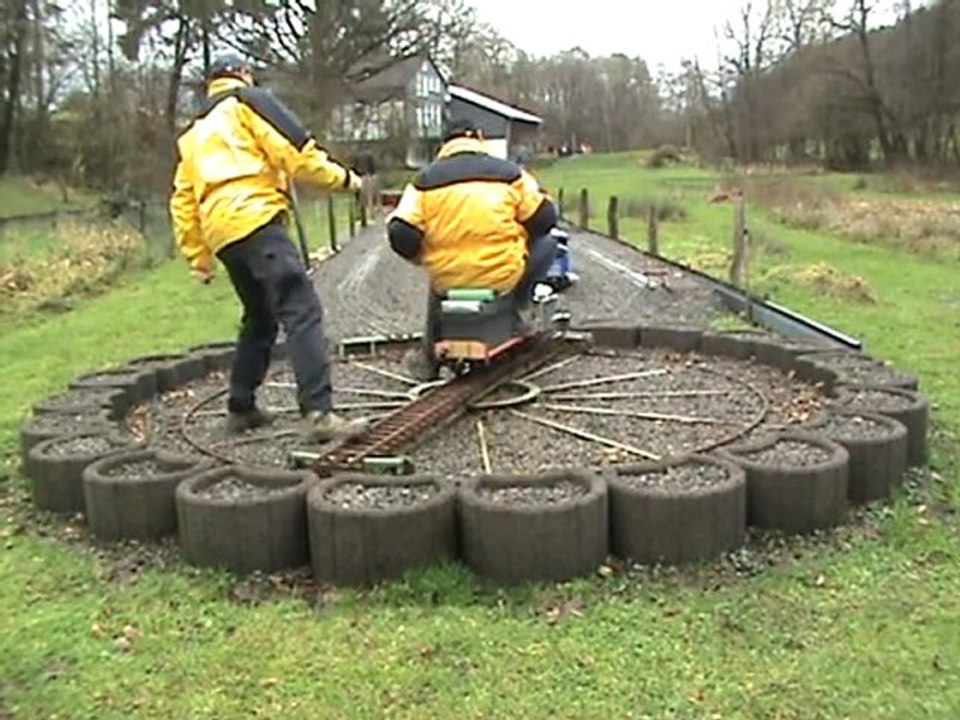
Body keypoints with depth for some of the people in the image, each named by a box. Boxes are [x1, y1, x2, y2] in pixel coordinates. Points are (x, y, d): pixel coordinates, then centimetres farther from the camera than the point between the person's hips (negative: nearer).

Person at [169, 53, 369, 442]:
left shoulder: (192, 135, 31)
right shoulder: (249, 101, 10)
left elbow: (183, 204, 26)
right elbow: (295, 151, -5)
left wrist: (198, 257, 28)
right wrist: (342, 178, 6)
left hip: (222, 233, 8)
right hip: (256, 220, -8)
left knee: (260, 318, 22)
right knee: (301, 311, -17)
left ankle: (240, 408, 26)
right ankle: (318, 413, -29)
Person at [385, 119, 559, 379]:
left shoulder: (424, 180, 4)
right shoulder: (509, 173, 3)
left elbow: (401, 235, -5)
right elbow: (544, 217, 3)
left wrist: (421, 257, 17)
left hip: (448, 280, 3)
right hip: (503, 276, -2)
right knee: (546, 245, 25)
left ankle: (429, 355, 40)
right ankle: (512, 313, 26)